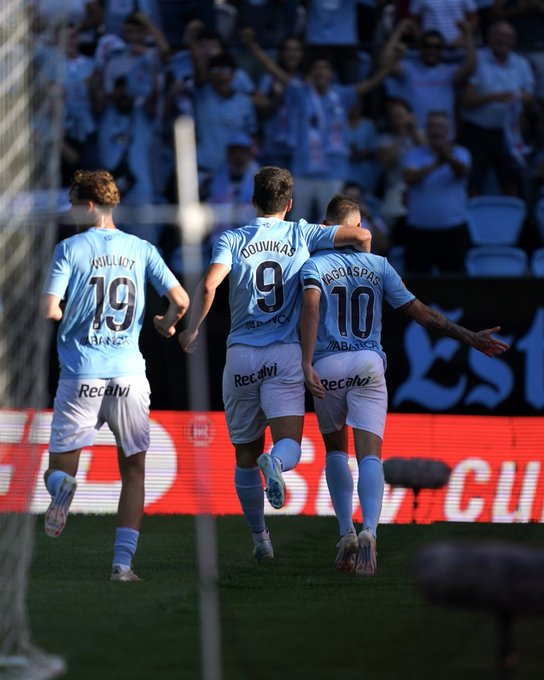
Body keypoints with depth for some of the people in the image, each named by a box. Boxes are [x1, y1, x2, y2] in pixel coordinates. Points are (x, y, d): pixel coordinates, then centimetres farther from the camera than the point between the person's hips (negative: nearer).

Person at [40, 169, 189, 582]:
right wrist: (167, 326, 20)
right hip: (129, 375, 2)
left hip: (81, 377, -2)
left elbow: (50, 310, -11)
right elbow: (180, 300, -1)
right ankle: (123, 561, 1)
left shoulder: (70, 249, -3)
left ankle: (63, 485, -28)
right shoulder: (141, 249, 5)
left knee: (60, 465, 9)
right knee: (133, 470, 11)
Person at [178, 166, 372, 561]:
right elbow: (362, 236, -1)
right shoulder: (302, 235, 6)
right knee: (290, 445, -9)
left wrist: (193, 330, 0)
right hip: (286, 354, -1)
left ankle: (260, 539, 16)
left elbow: (209, 286, -13)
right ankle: (276, 462, -44)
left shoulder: (232, 240, 4)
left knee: (246, 455, 13)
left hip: (241, 355, 1)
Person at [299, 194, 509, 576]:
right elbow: (421, 313, 6)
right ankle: (369, 531, -32)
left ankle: (346, 533, 9)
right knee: (369, 455, -7)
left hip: (327, 368, 0)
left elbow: (311, 305, -15)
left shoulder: (315, 265, 5)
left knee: (335, 449, 20)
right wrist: (470, 339, 11)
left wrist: (306, 364, -22)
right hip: (368, 366, 0)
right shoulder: (378, 266, 10)